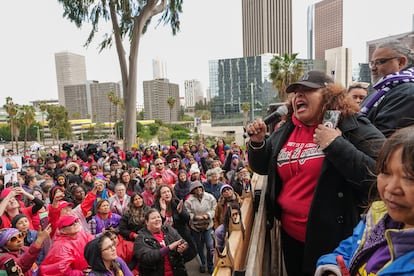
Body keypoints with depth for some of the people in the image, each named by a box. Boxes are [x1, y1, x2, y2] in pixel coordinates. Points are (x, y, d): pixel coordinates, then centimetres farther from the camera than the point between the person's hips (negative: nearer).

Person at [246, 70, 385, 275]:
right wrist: (257, 143, -5)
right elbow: (263, 167, 13)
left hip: (334, 238, -5)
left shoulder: (353, 127, -11)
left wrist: (336, 145, -27)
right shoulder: (285, 131, 4)